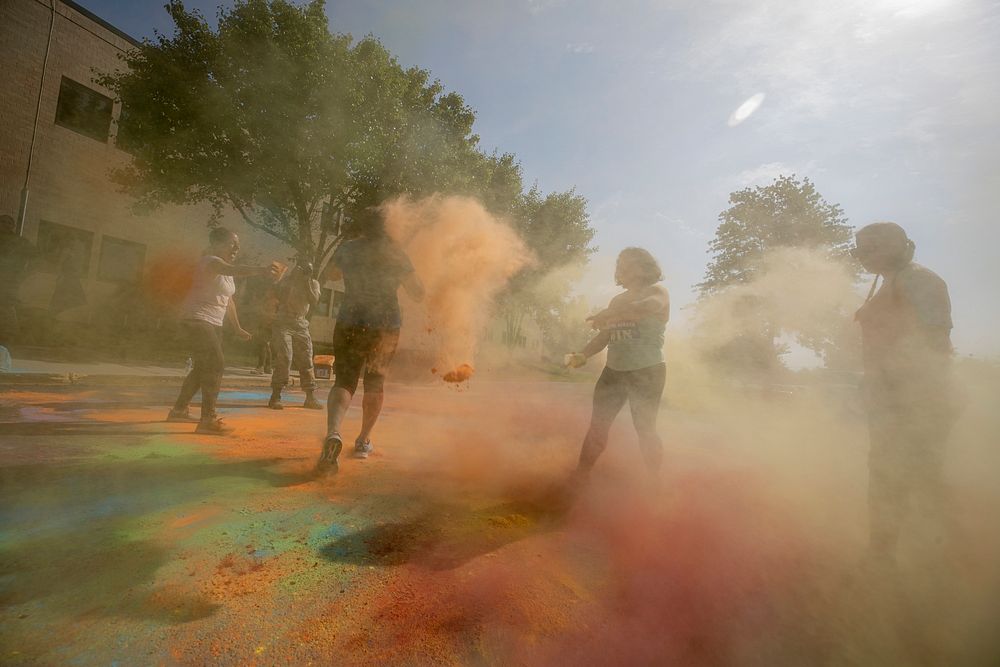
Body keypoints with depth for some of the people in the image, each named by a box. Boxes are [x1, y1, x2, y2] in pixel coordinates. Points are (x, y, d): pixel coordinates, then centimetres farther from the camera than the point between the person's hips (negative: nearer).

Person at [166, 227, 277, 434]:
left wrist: (237, 328, 21)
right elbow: (236, 270, -38)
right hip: (196, 319, -10)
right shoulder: (210, 261, -14)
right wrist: (261, 270, -54)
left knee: (203, 367, 17)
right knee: (216, 364, -19)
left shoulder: (226, 270, 14)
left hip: (214, 323, 10)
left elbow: (228, 300, 20)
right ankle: (208, 420, -19)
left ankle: (179, 410, 34)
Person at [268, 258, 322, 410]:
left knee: (306, 360, 1)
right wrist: (292, 278, -16)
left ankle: (310, 397, 7)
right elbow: (278, 295, -15)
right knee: (284, 358, -14)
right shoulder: (287, 279, 2)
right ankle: (275, 396, -6)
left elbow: (314, 301, -7)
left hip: (301, 325, 3)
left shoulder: (314, 283, 8)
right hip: (283, 322, -3)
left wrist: (307, 284, -14)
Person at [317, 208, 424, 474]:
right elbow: (418, 294, 4)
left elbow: (332, 275, 23)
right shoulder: (395, 253, 1)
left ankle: (333, 433, -24)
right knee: (376, 382, 18)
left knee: (344, 382, 3)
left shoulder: (347, 249, 3)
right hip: (386, 326, 1)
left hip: (350, 324, 0)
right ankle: (363, 441, 28)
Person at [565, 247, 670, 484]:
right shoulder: (617, 301, 14)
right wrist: (584, 355, -2)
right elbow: (605, 335, 13)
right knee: (597, 425, 4)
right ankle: (579, 478, 12)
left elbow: (646, 308, -27)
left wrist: (607, 314, -29)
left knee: (645, 429, -3)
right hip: (613, 371, 6)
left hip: (647, 372, -5)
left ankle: (656, 484, 13)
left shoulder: (657, 292, -3)